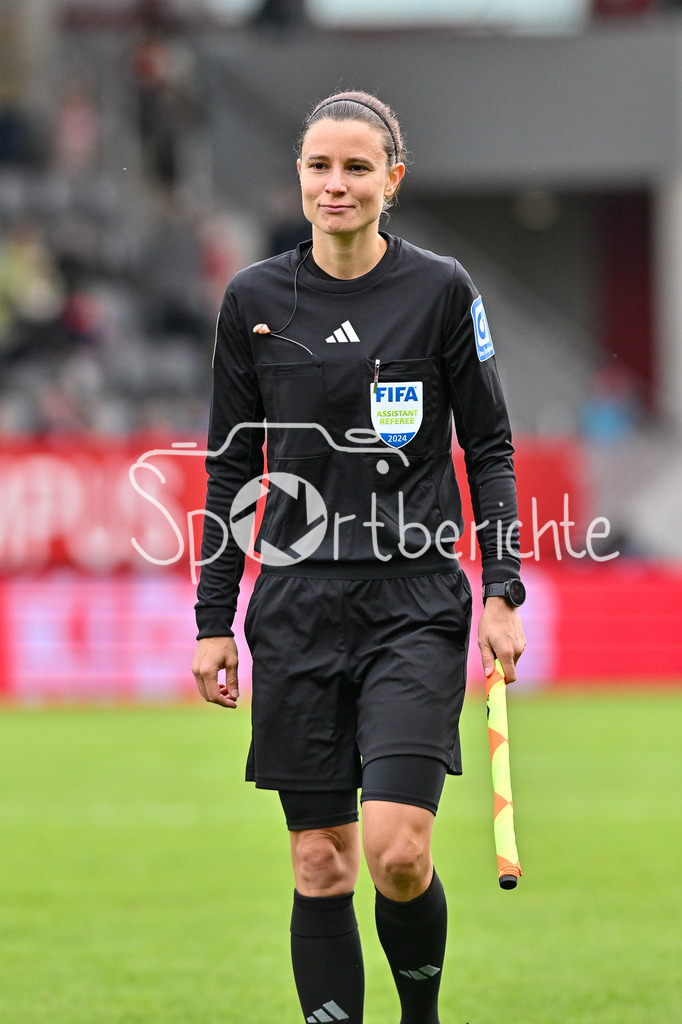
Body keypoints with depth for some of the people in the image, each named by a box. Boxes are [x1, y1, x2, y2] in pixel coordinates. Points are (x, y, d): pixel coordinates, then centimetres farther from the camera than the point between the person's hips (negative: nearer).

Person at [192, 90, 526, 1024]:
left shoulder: (442, 291, -1)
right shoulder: (253, 300, 5)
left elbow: (489, 449, 3)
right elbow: (231, 467, 10)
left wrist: (502, 593, -5)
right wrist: (214, 621, 7)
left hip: (416, 601, -2)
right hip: (296, 605, 3)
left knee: (397, 851, -14)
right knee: (320, 866, 2)